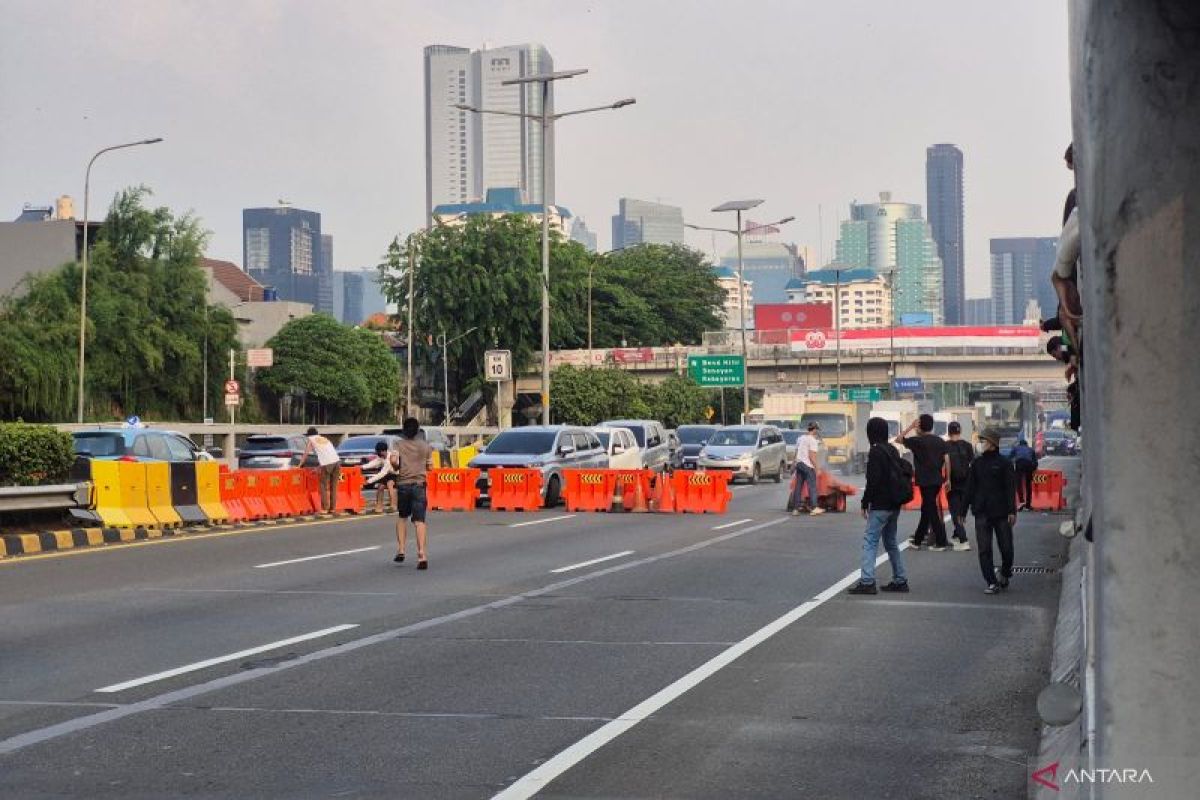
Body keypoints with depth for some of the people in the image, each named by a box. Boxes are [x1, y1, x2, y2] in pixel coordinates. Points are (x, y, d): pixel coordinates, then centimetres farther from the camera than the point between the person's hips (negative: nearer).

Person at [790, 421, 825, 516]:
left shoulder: (800, 438, 15)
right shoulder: (813, 440, -9)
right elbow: (812, 456, -15)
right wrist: (816, 467, -10)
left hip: (799, 463, 8)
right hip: (808, 465, -8)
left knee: (798, 487, 7)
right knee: (812, 486, -2)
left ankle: (795, 509, 6)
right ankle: (814, 507, -3)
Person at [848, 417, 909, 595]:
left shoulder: (876, 452, -13)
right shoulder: (892, 450, 14)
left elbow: (873, 480, -19)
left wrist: (865, 502, -11)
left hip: (880, 506, -9)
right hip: (894, 505, 9)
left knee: (870, 541, -9)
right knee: (891, 542, 17)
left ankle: (867, 581, -16)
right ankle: (900, 580, 19)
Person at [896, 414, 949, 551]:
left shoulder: (917, 441, -9)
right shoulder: (940, 441, 6)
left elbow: (898, 439, -2)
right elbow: (946, 460, 4)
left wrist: (911, 427, -2)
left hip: (925, 481, -6)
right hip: (937, 480, 6)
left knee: (931, 510, -3)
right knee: (926, 509, 14)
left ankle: (941, 542, -4)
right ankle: (917, 540, 21)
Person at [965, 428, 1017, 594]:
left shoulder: (1004, 463, -1)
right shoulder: (977, 463, 9)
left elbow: (1010, 488, -4)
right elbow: (970, 487, 11)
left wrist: (1012, 511, -12)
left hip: (1001, 512, -3)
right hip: (982, 513, 3)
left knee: (1006, 548, 2)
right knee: (984, 550, -1)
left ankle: (1004, 574, 28)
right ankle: (992, 582, 5)